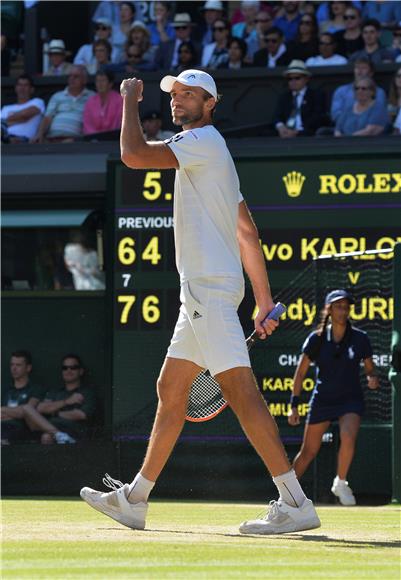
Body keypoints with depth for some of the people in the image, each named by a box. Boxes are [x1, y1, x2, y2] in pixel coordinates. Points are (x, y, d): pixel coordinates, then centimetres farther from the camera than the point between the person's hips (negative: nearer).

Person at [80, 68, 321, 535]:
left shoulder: (203, 141, -7)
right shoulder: (206, 150, 23)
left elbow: (133, 155, -19)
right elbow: (248, 234, 22)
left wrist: (130, 99, -2)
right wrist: (264, 301, 20)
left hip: (211, 285, -11)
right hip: (200, 291, 11)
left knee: (238, 388, -17)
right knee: (170, 391, 15)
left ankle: (295, 503, -22)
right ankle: (133, 501, 23)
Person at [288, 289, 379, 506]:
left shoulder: (360, 339, -4)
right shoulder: (316, 339, -5)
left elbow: (370, 369, 6)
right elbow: (300, 372, 0)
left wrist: (372, 378, -19)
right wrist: (294, 405, -4)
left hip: (350, 399, -1)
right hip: (322, 399, 1)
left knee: (348, 437, -28)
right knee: (308, 451, 5)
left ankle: (340, 483, -6)